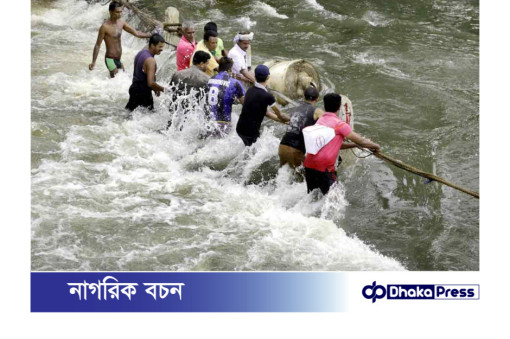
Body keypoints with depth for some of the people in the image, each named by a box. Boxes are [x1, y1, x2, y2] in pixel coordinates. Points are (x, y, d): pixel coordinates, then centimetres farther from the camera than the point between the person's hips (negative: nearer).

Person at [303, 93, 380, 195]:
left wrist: (355, 145, 25)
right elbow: (361, 141, -5)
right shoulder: (339, 124, -8)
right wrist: (376, 146, 13)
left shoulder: (320, 120, 15)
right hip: (324, 167, -7)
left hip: (308, 165, 7)